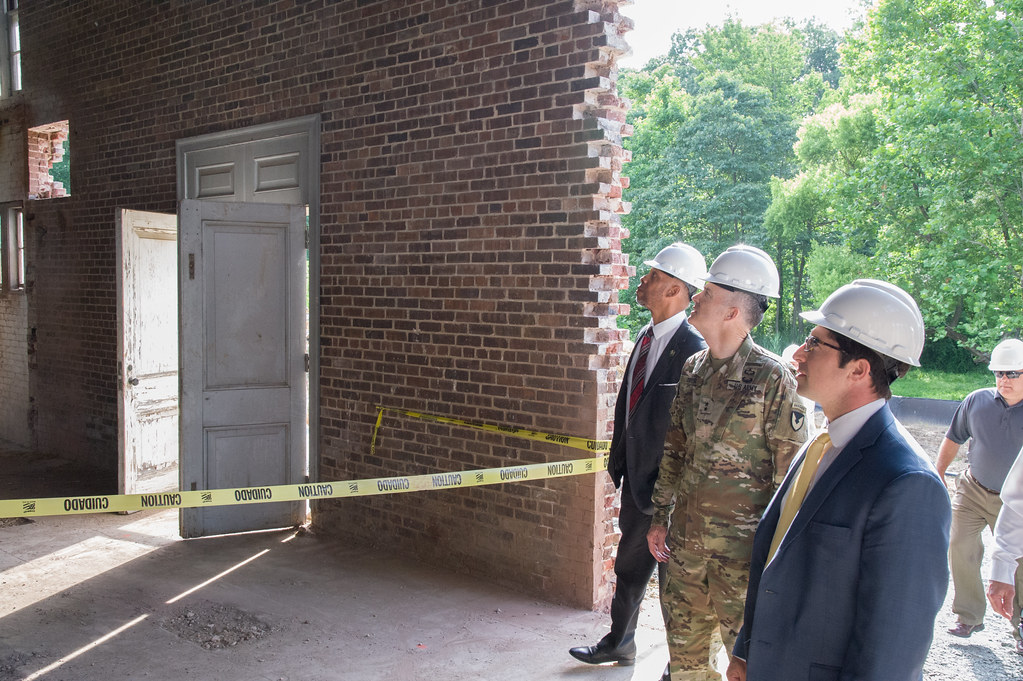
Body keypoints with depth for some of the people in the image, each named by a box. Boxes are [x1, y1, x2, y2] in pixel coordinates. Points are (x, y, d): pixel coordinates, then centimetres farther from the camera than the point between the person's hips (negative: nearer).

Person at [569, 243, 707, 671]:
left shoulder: (693, 348, -20)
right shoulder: (646, 337, 8)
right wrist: (618, 460, 14)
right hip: (635, 475, 8)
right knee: (629, 568, 23)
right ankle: (619, 645, 43)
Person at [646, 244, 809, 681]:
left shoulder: (773, 379, -13)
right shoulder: (693, 369, 6)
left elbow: (790, 474, -11)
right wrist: (661, 516, 14)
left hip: (742, 547, -6)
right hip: (686, 541, 6)